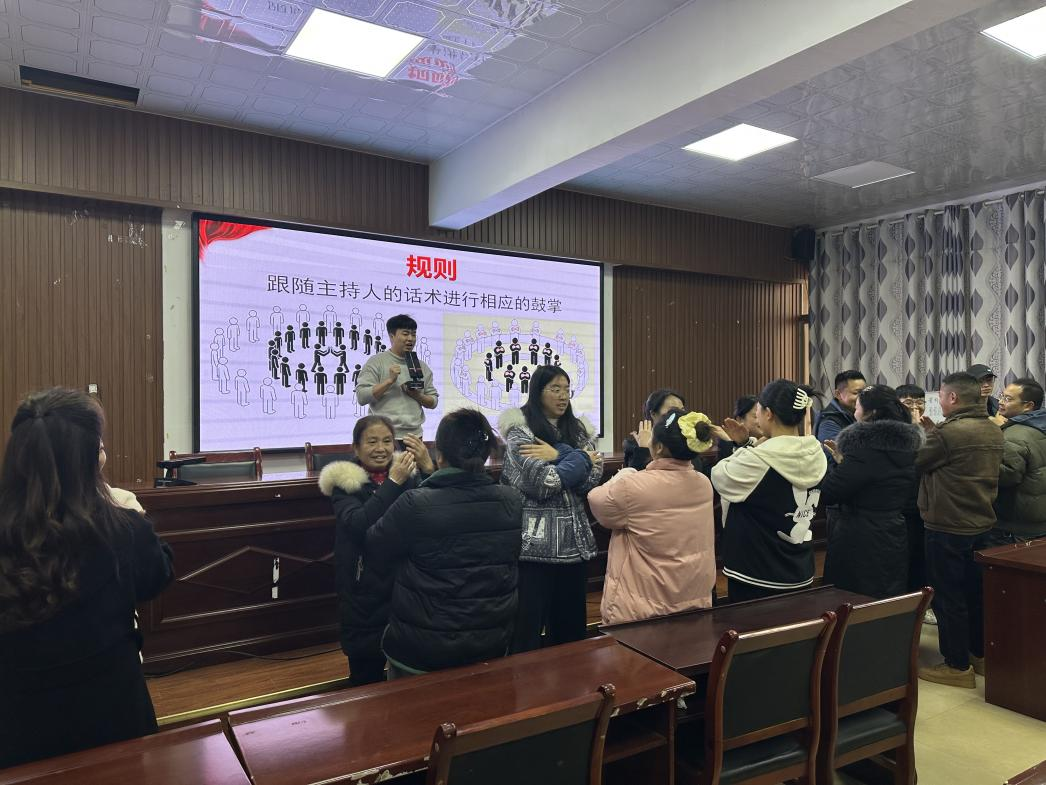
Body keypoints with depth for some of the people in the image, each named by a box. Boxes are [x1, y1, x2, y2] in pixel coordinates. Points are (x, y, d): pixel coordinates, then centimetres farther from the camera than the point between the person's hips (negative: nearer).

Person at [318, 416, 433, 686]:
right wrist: (392, 483, -26)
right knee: (367, 672, 5)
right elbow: (357, 524, -22)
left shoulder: (408, 474, 3)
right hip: (365, 590, -3)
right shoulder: (344, 481, -5)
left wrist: (429, 468, -21)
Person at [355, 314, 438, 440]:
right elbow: (361, 397, -9)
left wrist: (417, 395, -6)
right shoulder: (376, 362, 0)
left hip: (415, 435, 4)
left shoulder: (422, 366, 13)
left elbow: (433, 401, 14)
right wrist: (390, 380, -16)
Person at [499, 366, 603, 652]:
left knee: (571, 625, 14)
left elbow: (592, 480, -2)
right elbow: (541, 483, -18)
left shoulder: (579, 430, 11)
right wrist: (580, 459, -8)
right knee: (528, 627, 0)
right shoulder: (520, 431, -6)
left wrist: (558, 455, -12)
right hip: (535, 542, -5)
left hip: (574, 541, 6)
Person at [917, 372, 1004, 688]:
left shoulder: (949, 432, -22)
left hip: (947, 527, -8)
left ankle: (957, 666, 11)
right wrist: (934, 432, 11)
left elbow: (913, 461, -10)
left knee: (948, 596, 2)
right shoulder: (994, 431, 6)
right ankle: (980, 652, 33)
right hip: (981, 523, 9)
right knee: (975, 591, 20)